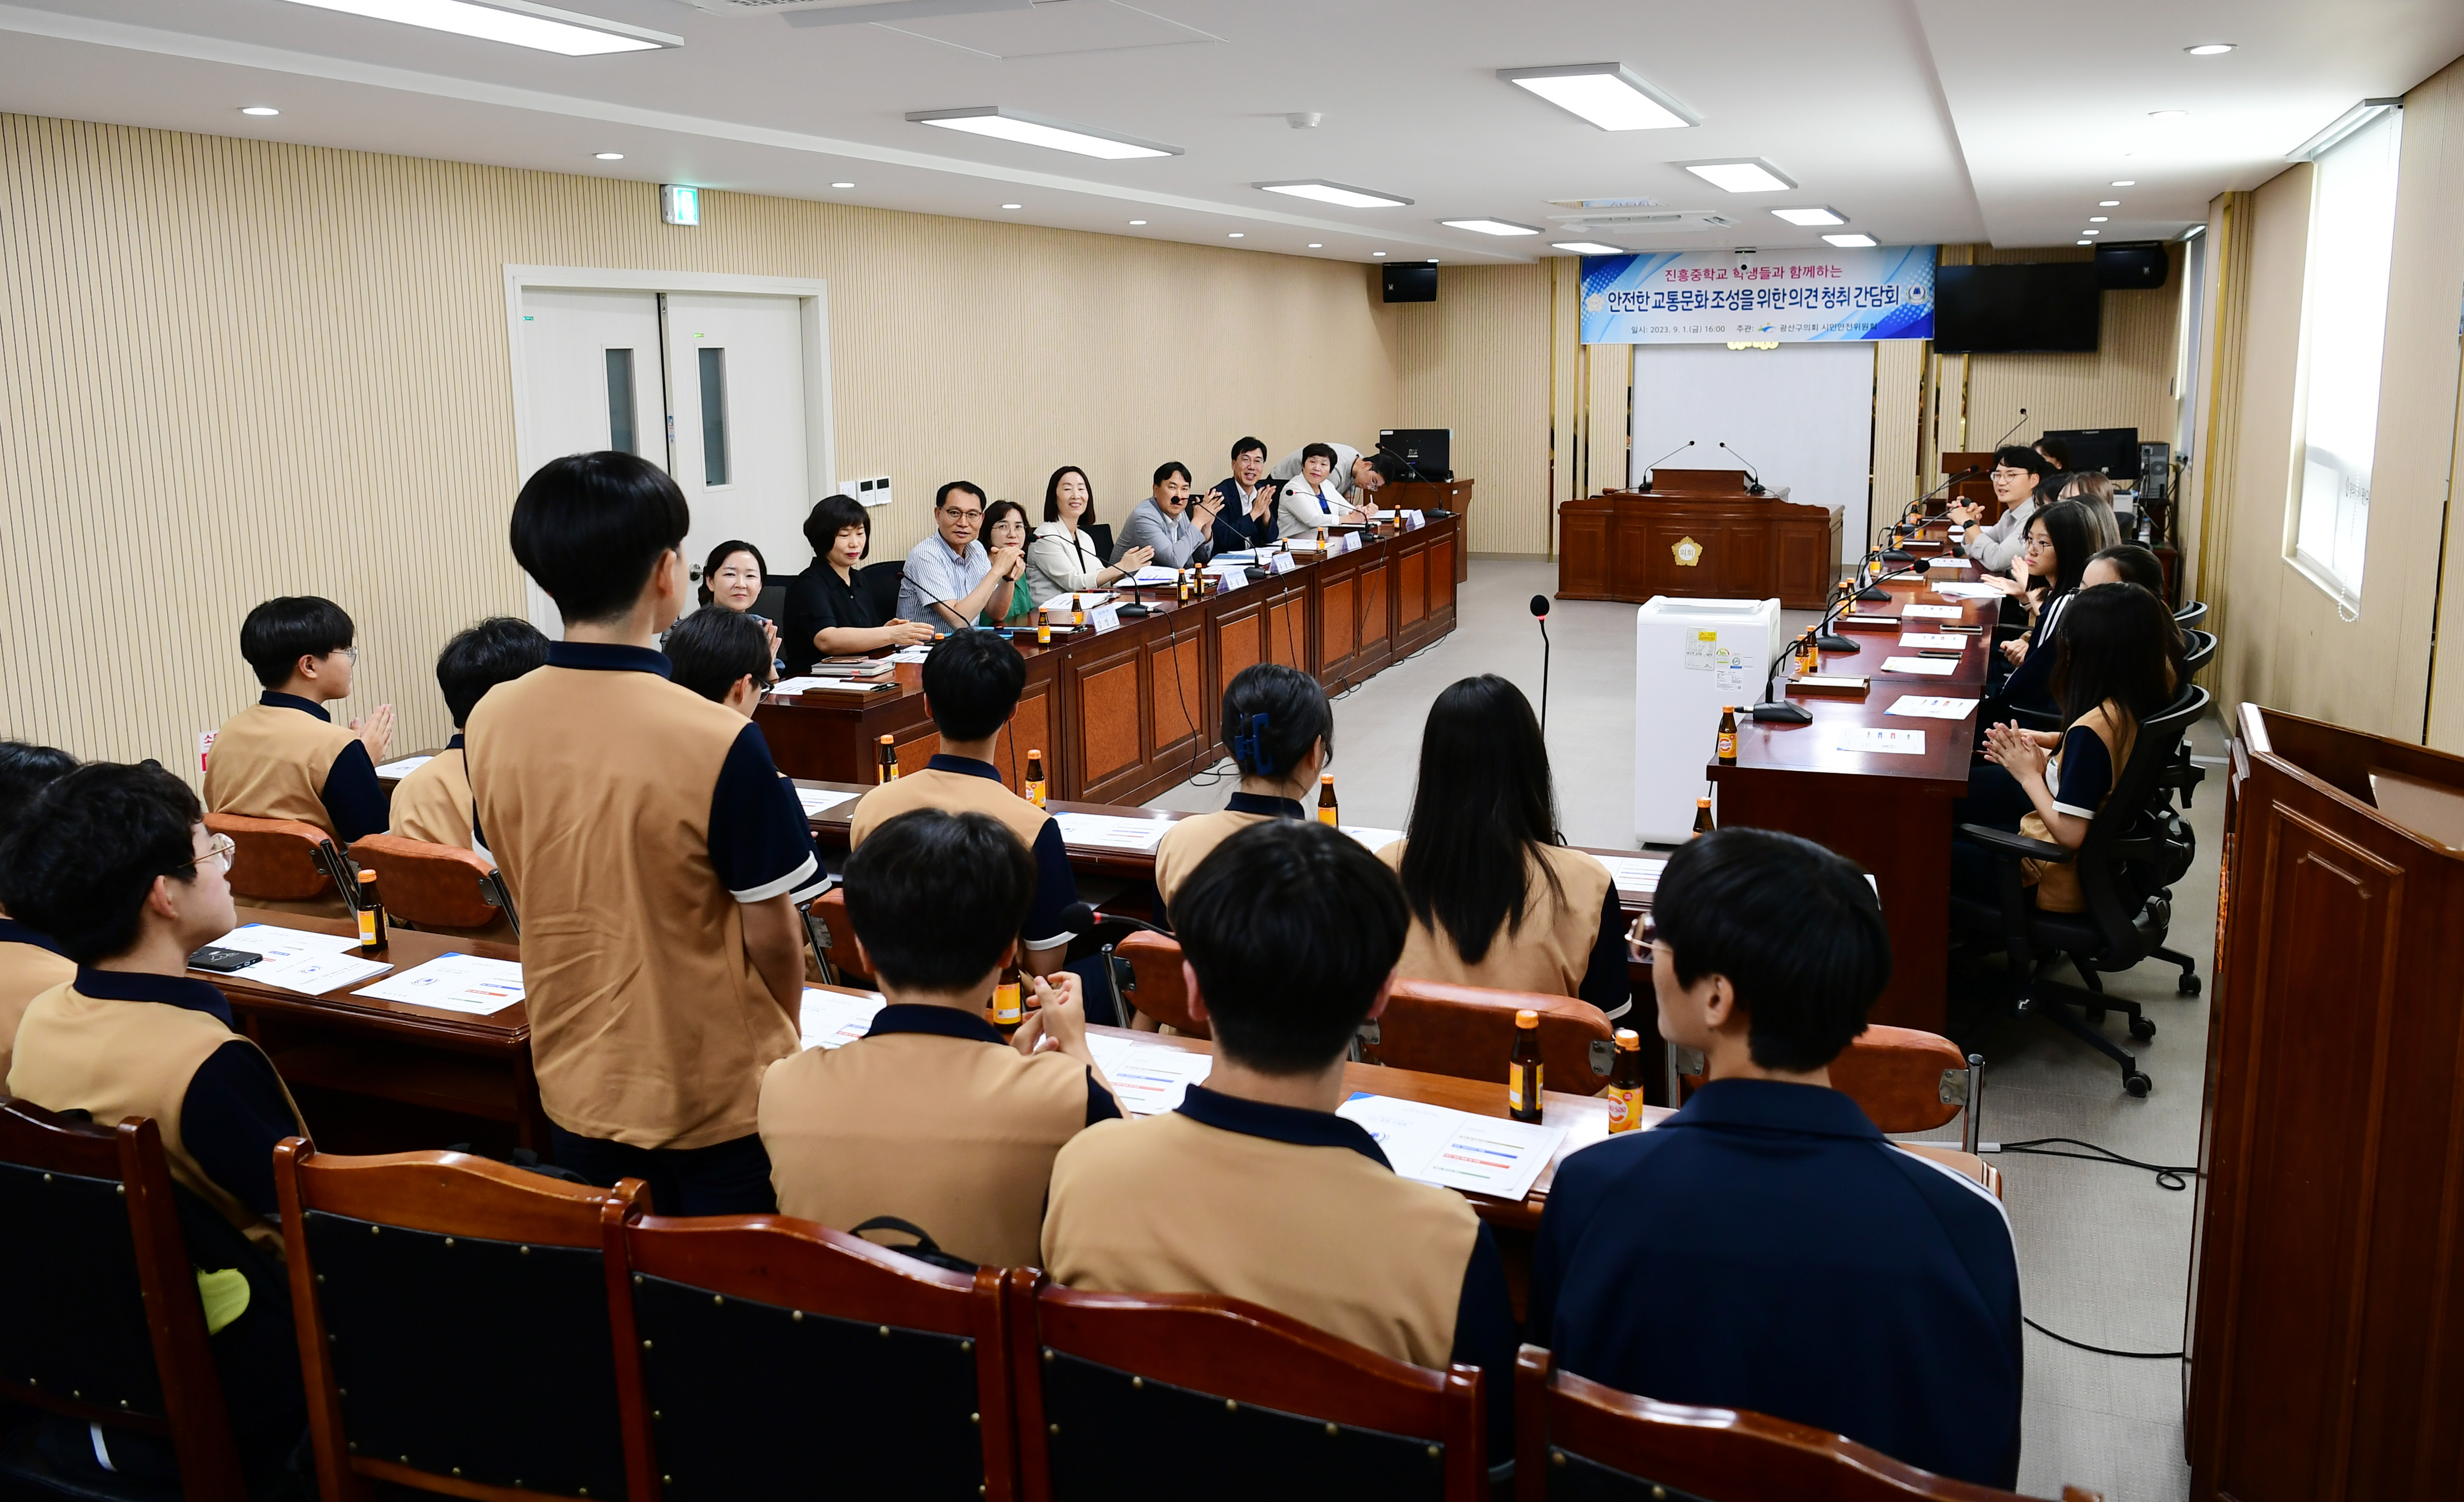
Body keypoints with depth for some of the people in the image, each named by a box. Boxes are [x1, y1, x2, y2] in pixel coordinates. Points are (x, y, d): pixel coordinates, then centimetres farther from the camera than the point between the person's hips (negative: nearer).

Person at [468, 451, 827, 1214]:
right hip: (716, 1094, -5)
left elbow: (521, 888, 5)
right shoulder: (718, 743, -25)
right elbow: (772, 935, -16)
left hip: (574, 1086, 5)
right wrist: (787, 1039, 4)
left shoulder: (489, 723, -8)